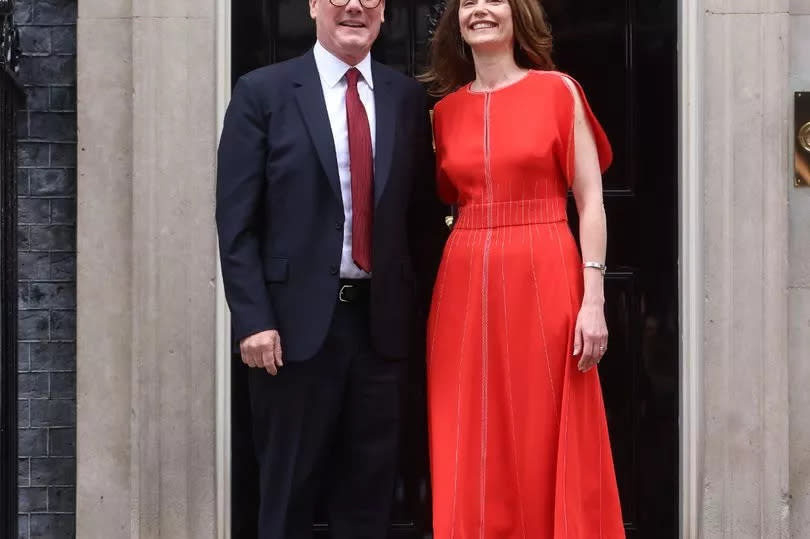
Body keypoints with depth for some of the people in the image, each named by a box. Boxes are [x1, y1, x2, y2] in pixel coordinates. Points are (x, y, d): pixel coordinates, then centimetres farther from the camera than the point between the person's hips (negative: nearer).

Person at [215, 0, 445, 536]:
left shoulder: (408, 97, 8)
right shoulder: (263, 92, -1)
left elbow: (423, 215, 10)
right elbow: (236, 220, -5)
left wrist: (421, 312, 6)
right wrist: (253, 319, -12)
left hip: (382, 319, 3)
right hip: (298, 320, -3)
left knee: (370, 490, 10)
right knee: (290, 490, 7)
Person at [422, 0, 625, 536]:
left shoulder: (557, 91, 0)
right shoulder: (445, 110, 11)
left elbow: (591, 200, -3)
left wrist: (593, 299, -11)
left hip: (545, 280, -3)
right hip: (465, 287, 4)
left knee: (548, 445, 1)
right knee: (473, 454, 6)